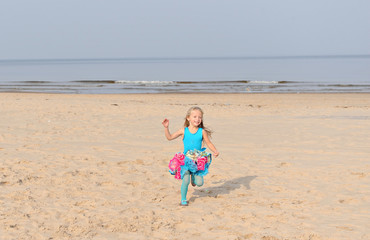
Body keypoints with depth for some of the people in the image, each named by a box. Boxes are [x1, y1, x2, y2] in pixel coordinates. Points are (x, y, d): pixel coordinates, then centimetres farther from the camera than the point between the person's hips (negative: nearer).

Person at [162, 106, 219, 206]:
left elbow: (209, 143, 3)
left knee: (199, 183, -5)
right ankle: (183, 199, 7)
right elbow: (170, 137, 2)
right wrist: (166, 127, -10)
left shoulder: (202, 132, -3)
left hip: (198, 160, 1)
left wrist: (215, 151, -13)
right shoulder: (184, 131, -3)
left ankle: (193, 176, 31)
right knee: (186, 180, -15)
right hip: (186, 160, -1)